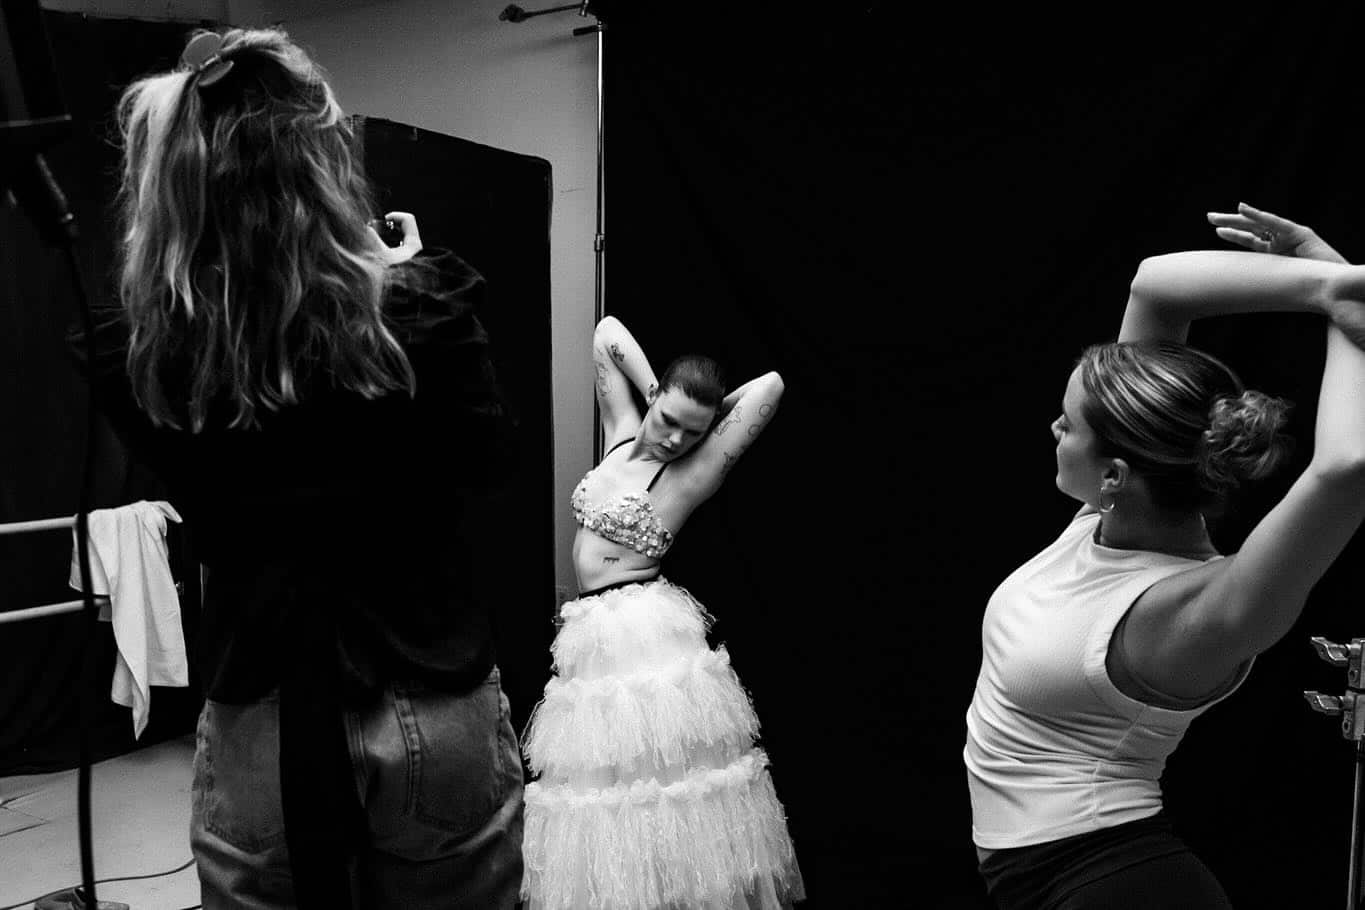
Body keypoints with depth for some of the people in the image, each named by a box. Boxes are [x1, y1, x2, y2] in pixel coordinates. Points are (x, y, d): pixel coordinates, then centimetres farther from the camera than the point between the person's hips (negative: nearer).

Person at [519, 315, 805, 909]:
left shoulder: (691, 476, -8)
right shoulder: (622, 432, 7)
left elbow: (770, 386, -15)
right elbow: (607, 332, 11)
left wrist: (706, 418, 0)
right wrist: (656, 390, 8)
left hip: (647, 634, -6)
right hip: (595, 635, 6)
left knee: (655, 784, -2)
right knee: (609, 788, 12)